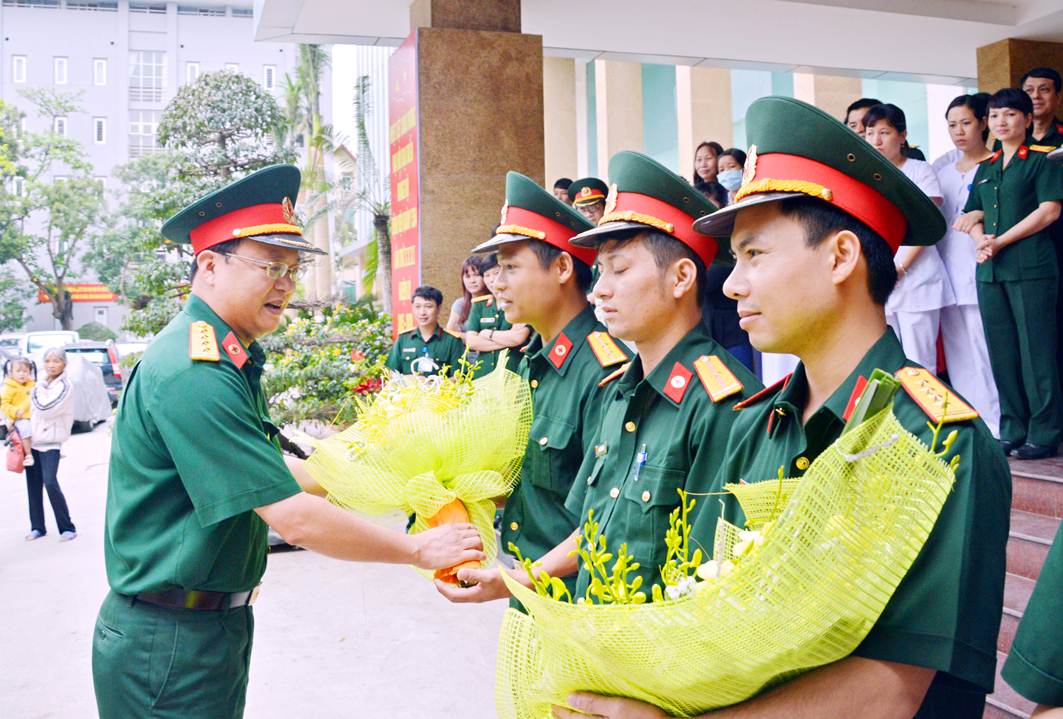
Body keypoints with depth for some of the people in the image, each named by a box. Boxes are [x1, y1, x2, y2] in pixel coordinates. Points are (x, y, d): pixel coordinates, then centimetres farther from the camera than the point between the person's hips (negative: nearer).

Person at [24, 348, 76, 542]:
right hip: (32, 439, 7)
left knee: (50, 482, -15)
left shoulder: (65, 386, -9)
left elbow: (46, 409, -18)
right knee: (33, 485, 7)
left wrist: (37, 392, -5)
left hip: (50, 442, -7)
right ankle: (37, 527, 18)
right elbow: (33, 410, 22)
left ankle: (67, 528, -7)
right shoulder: (41, 384, 12)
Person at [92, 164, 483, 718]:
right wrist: (419, 550, -17)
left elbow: (271, 469, 12)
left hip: (217, 623, 9)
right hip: (171, 644, -9)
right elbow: (297, 520, -27)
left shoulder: (228, 360, 7)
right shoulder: (193, 374, -26)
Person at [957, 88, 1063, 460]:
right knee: (1002, 352, 7)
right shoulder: (985, 168, 19)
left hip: (1031, 268, -6)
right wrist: (981, 241, -5)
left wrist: (1001, 240, -13)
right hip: (989, 270, 6)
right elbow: (972, 216, 17)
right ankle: (1012, 431, 16)